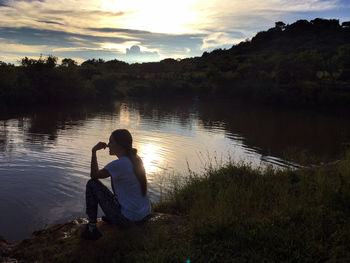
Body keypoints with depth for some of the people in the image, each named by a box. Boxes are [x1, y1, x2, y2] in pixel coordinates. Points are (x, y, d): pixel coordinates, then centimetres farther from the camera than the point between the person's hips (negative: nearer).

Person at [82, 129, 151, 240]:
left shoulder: (119, 164, -22)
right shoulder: (136, 159, 2)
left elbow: (94, 175, -7)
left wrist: (94, 151, -3)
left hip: (128, 219, -8)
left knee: (92, 184, 2)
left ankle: (92, 226, 9)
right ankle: (111, 217, 34)